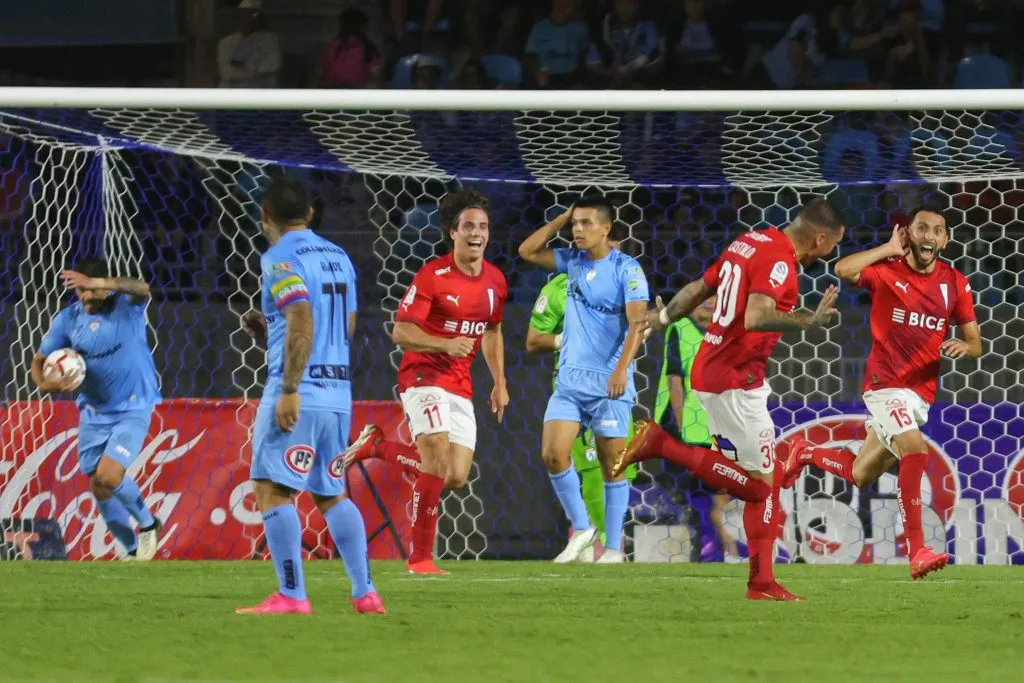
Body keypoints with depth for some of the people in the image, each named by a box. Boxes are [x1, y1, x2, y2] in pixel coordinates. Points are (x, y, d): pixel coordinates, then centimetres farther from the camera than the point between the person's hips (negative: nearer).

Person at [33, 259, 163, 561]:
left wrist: (96, 283, -55)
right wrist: (45, 383, -21)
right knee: (98, 488, 7)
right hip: (93, 413, 5)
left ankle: (148, 524, 7)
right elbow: (40, 360, 3)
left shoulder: (126, 306, -15)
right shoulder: (68, 319, -5)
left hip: (132, 409, -5)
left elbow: (142, 289, -40)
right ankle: (133, 549, 26)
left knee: (108, 476, -20)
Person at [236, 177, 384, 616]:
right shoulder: (338, 257, 16)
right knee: (331, 494, 16)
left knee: (272, 491, -5)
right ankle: (365, 593, 10)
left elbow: (303, 323, -20)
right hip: (339, 394, 8)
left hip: (301, 393, -8)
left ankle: (292, 596, -12)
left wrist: (290, 391, -21)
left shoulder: (280, 259, -8)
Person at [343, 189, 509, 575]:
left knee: (457, 478, 0)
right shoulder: (432, 276, -13)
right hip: (423, 375, -7)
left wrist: (499, 382, 16)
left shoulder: (495, 281, 6)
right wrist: (446, 344, -29)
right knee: (438, 461, -21)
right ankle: (420, 557, -10)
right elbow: (401, 332, -14)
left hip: (460, 384, 7)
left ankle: (378, 446, 21)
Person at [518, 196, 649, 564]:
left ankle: (613, 546, 8)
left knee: (611, 464, 1)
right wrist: (563, 218, 5)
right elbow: (527, 251, 13)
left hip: (609, 383, -5)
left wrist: (622, 368, -29)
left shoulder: (626, 269, -9)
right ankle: (581, 529, 7)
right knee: (553, 453, -8)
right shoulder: (572, 261, 9)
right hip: (570, 379, 5)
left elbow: (637, 322, -16)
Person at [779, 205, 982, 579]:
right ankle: (917, 553, -30)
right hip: (885, 384, -6)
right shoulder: (887, 270, -8)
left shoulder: (954, 283, 4)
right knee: (915, 451, -29)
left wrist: (964, 346, -16)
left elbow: (975, 344, 8)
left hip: (921, 392, 6)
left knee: (860, 475, 15)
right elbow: (844, 269, -29)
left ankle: (806, 454, 45)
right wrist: (891, 249, -18)